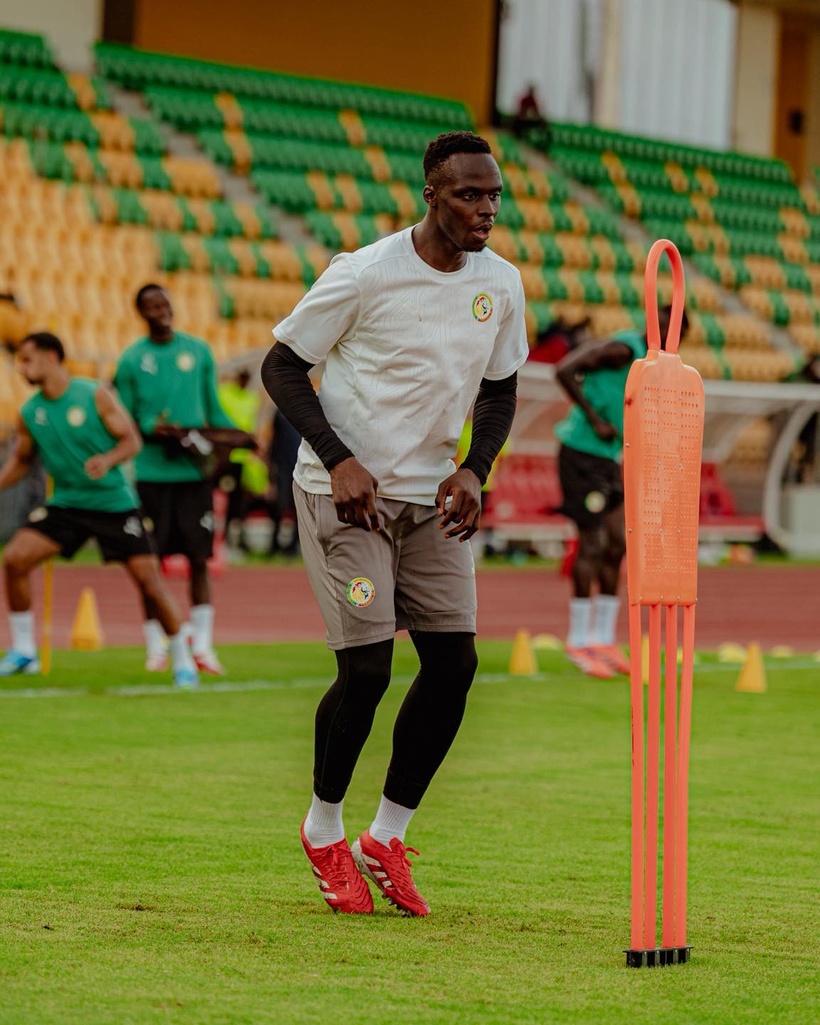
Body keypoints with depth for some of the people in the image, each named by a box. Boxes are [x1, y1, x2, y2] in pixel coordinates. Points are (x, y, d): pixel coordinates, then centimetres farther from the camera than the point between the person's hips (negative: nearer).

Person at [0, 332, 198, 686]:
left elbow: (132, 440, -10)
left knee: (148, 578, -8)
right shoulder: (29, 413, 0)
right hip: (66, 503, 4)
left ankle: (182, 661, 10)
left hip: (114, 502, -3)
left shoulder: (95, 395, -12)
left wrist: (107, 460, -29)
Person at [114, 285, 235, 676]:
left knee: (199, 556, -2)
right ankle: (156, 647, 11)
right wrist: (150, 429, -16)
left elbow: (214, 410, 13)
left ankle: (202, 645, 2)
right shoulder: (132, 359, 2)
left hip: (194, 468, 1)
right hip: (151, 471, -1)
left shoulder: (198, 351, 8)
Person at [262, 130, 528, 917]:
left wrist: (474, 470, -6)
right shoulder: (364, 275, -16)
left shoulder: (501, 284, 1)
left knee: (454, 661, -3)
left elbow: (499, 392, 13)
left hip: (430, 497, 6)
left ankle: (387, 837, 13)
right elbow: (281, 366, -9)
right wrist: (338, 461, -20)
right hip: (346, 493, -6)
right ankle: (323, 829, 13)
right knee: (366, 667, -11)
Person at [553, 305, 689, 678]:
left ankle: (603, 639, 15)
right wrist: (595, 421, -21)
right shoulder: (623, 349, -15)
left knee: (617, 544, 8)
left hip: (607, 458, 9)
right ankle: (578, 642, -1)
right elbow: (564, 371, -23)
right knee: (592, 544, -8)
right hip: (581, 453, -9)